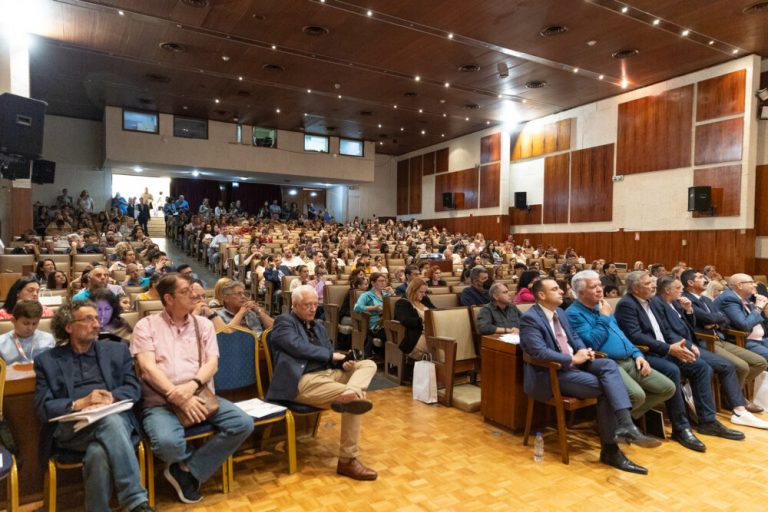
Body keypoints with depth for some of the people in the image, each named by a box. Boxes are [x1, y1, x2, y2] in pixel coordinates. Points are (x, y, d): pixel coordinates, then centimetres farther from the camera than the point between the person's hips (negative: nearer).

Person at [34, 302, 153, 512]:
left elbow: (134, 388, 8)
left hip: (116, 418, 2)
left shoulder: (117, 350, 17)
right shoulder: (47, 360, 14)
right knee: (110, 420, -36)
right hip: (70, 427, -1)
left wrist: (110, 398, -13)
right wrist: (79, 404, -14)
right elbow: (43, 408, 4)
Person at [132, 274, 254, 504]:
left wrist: (191, 386, -19)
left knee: (243, 423, -18)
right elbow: (148, 367, -9)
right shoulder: (146, 325, 3)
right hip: (160, 401, -3)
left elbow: (212, 363, 2)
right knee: (168, 442, -35)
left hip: (200, 395, 4)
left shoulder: (203, 324, 12)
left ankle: (188, 470, -3)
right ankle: (198, 459, 3)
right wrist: (178, 397, -19)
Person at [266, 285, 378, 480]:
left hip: (328, 373, 9)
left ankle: (349, 395, -38)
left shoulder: (318, 326, 26)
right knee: (357, 396, -24)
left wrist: (343, 363, -3)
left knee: (368, 364, -6)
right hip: (302, 382, -9)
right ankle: (347, 460, -17)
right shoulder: (284, 321, 3)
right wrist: (331, 355, -6)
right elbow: (298, 347, -15)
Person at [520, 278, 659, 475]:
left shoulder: (560, 312, 15)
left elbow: (575, 337, 21)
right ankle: (610, 449, -11)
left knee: (608, 364, -20)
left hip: (573, 364, 8)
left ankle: (625, 426, -29)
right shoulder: (530, 318, -14)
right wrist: (574, 358, -20)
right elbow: (540, 352, -24)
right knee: (604, 388, -21)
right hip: (550, 374, -8)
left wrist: (583, 352, -3)